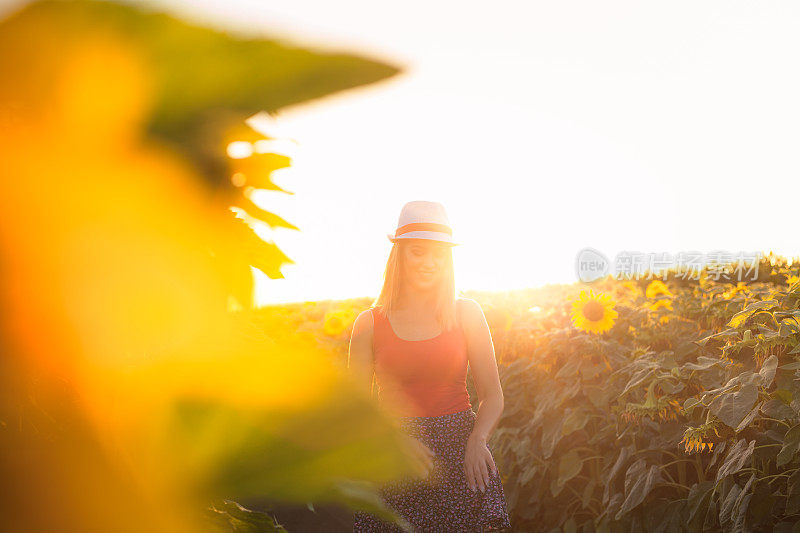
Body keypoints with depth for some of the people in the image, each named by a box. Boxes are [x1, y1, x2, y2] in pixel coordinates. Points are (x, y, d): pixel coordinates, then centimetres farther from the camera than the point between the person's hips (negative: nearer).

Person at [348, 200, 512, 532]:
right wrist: (400, 440, -14)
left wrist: (477, 440, -14)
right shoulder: (369, 323, 3)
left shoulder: (466, 314, 4)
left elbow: (492, 396, 5)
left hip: (461, 450, 0)